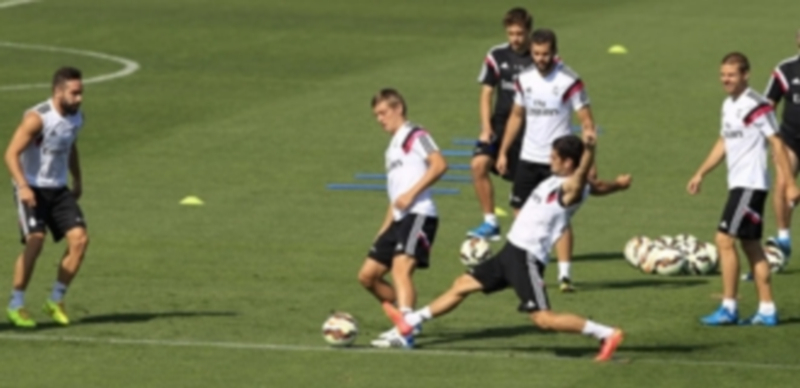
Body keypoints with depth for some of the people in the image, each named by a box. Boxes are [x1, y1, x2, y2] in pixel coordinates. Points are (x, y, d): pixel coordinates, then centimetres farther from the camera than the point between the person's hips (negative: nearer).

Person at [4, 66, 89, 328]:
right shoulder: (37, 118, -20)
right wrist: (22, 186, -35)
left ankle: (56, 301, 5)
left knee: (79, 239, -9)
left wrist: (77, 180, 27)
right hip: (32, 190, -6)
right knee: (35, 242, -20)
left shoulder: (76, 118, 4)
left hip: (59, 190, 6)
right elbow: (11, 153, -23)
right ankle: (16, 306, -5)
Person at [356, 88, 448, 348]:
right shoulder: (392, 147, 26)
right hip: (399, 219, 10)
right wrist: (384, 228, 23)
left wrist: (411, 193, -22)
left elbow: (439, 164, -17)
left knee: (401, 268, -26)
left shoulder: (415, 136, -1)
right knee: (367, 275, 10)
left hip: (419, 215, -10)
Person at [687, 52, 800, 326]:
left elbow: (777, 144, -15)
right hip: (738, 183, 9)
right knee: (750, 245, 10)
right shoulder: (729, 105, 12)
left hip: (751, 184, -9)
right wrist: (700, 174, 23)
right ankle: (767, 310, 13)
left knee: (724, 240, -11)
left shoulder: (756, 106, -15)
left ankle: (728, 308, -7)